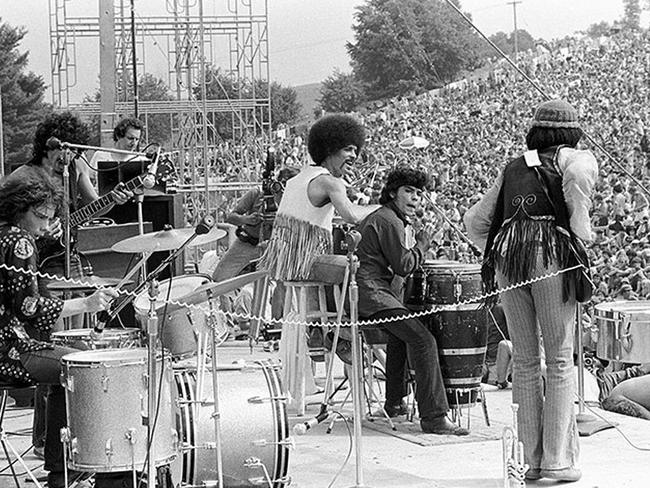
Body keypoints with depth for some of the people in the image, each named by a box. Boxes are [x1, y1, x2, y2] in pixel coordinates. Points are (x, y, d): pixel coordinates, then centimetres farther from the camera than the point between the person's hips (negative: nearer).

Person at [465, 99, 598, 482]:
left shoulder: (513, 168, 24)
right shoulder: (577, 159, 10)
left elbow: (476, 221, 23)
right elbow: (579, 175, -14)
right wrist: (582, 232, -3)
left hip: (507, 259, 5)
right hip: (552, 256, -4)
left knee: (524, 360, 10)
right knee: (560, 360, 2)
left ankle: (533, 461, 11)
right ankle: (558, 461, 1)